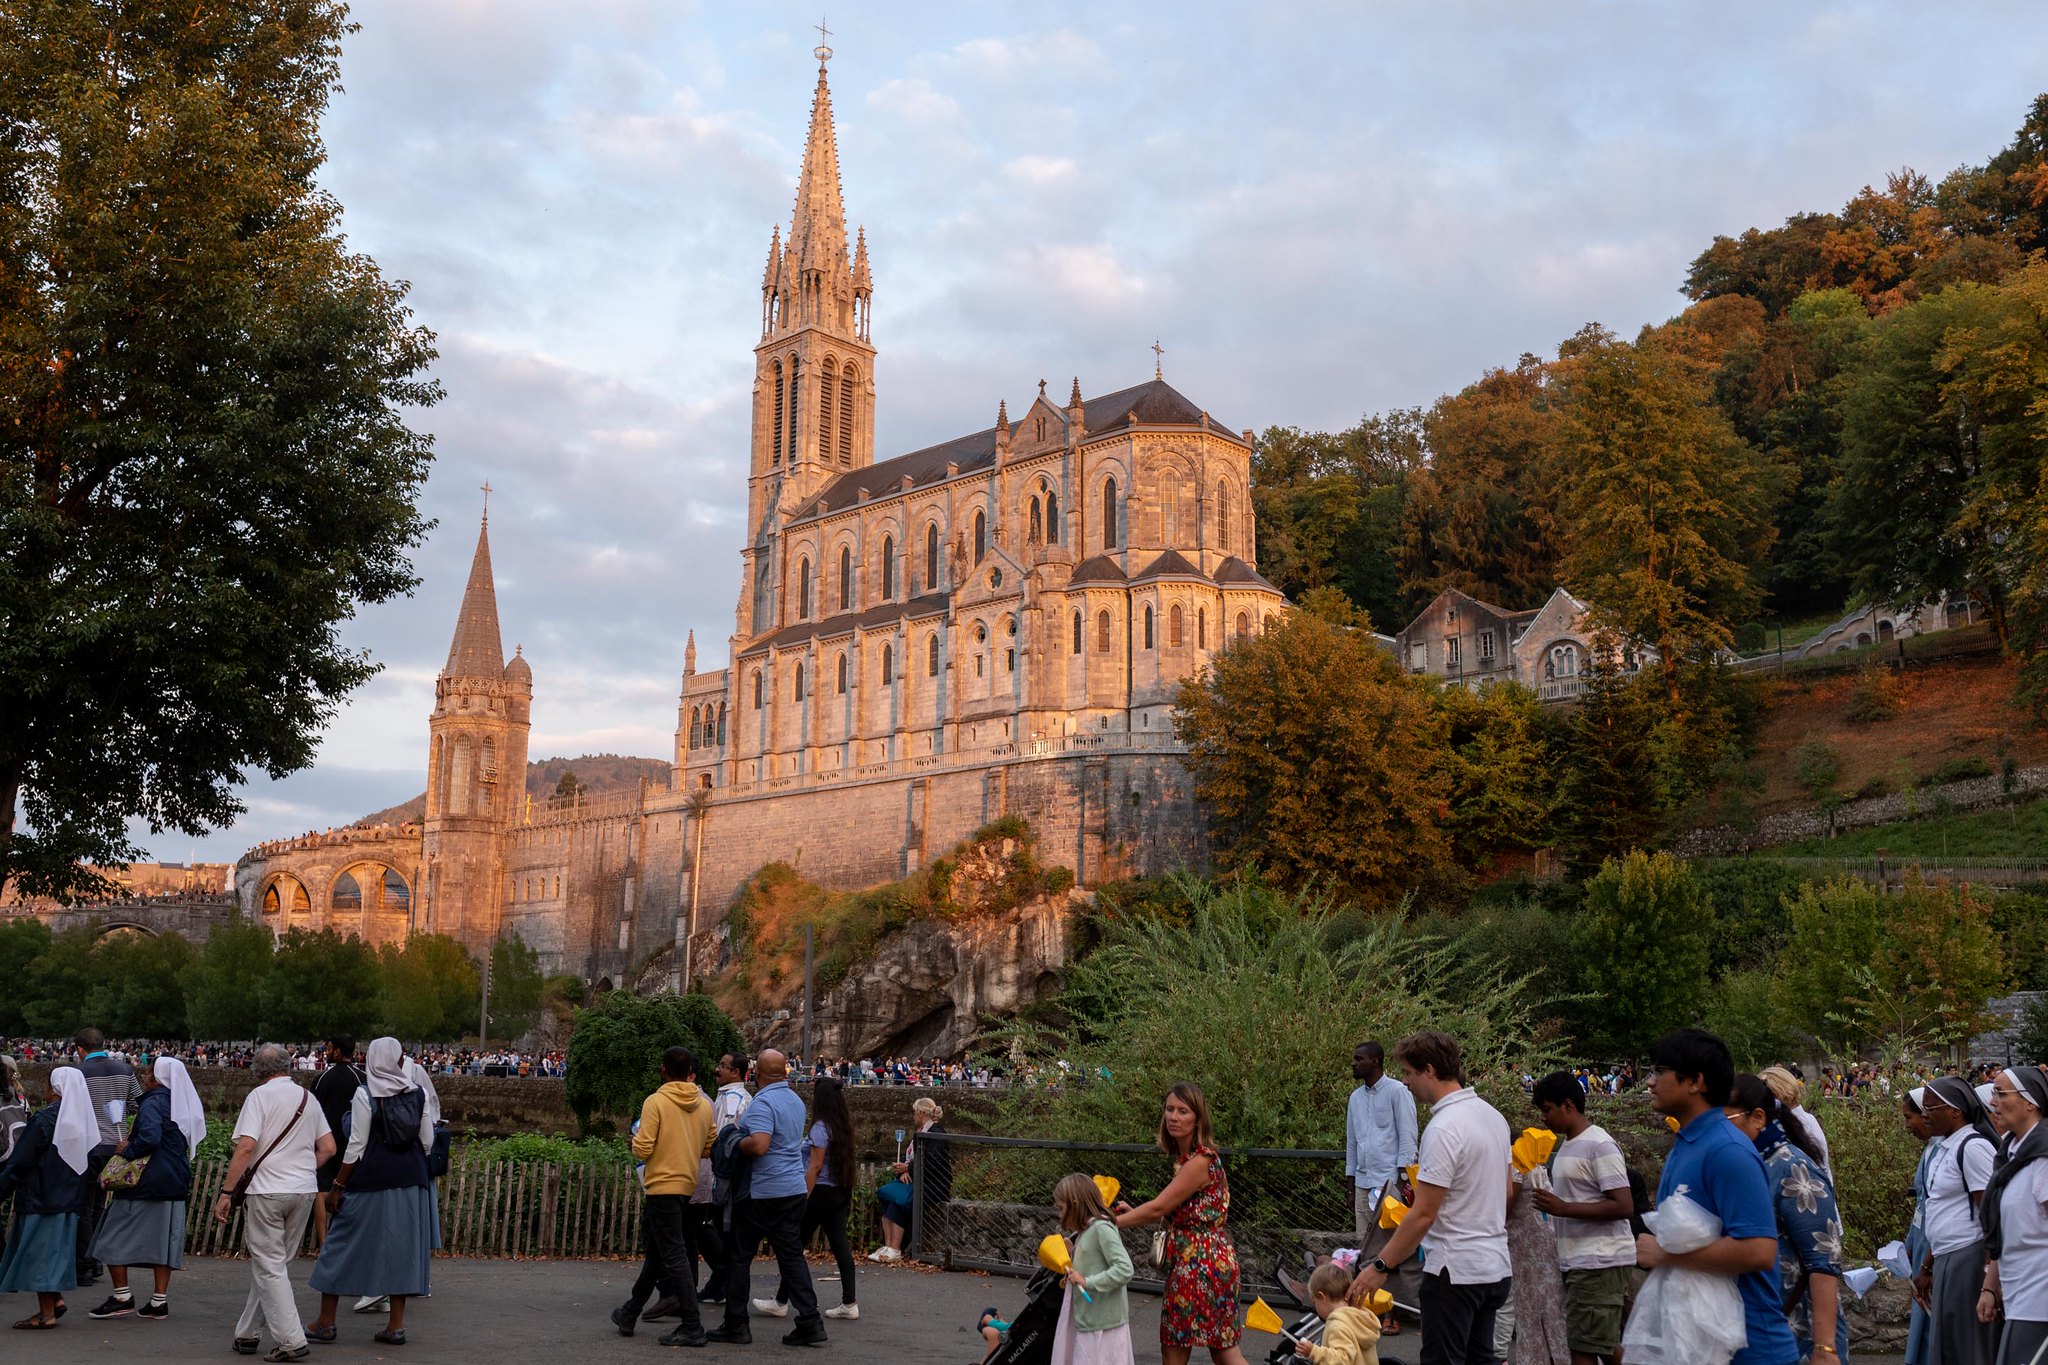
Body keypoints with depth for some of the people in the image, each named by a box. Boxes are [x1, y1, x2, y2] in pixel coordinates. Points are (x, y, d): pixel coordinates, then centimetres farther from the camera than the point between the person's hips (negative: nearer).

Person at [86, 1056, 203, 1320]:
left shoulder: (153, 1103, -14)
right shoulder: (185, 1105, 10)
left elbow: (150, 1138, -29)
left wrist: (126, 1151, -14)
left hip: (145, 1184, -7)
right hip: (175, 1184, 8)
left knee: (115, 1237, 5)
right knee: (164, 1237, 9)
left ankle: (122, 1296, 5)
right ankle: (160, 1300, 8)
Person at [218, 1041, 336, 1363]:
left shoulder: (260, 1095, -6)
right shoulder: (308, 1097, 11)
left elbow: (246, 1147, -15)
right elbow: (328, 1148, 10)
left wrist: (225, 1192, -12)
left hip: (268, 1191, -6)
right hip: (305, 1191, 6)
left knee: (269, 1266, -2)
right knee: (277, 1263, 15)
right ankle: (248, 1333, 24)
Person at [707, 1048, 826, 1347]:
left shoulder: (763, 1102, -16)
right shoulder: (796, 1101, 12)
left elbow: (759, 1144, -27)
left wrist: (735, 1143, -9)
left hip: (762, 1192, -8)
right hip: (793, 1189, 8)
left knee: (738, 1257, 5)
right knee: (791, 1255, 8)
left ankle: (736, 1325, 10)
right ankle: (810, 1322, 2)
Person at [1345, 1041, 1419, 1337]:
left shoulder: (1397, 1091, -4)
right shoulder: (1356, 1098, 16)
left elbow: (1407, 1137, -7)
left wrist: (1402, 1178, -13)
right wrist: (1351, 1186, 20)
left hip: (1391, 1179, -7)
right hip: (1364, 1182, 7)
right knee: (1367, 1246, 5)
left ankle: (1395, 1309, -3)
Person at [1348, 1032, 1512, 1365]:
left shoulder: (1443, 1129, -21)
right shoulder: (1493, 1115, 8)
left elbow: (1423, 1214, -22)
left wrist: (1380, 1266, -16)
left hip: (1455, 1272, -9)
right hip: (1496, 1268, 9)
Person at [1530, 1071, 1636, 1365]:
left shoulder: (1600, 1146, -14)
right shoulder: (1567, 1145, 16)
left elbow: (1623, 1206, -19)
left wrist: (1563, 1208, -23)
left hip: (1599, 1264, -9)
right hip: (1578, 1262, 9)